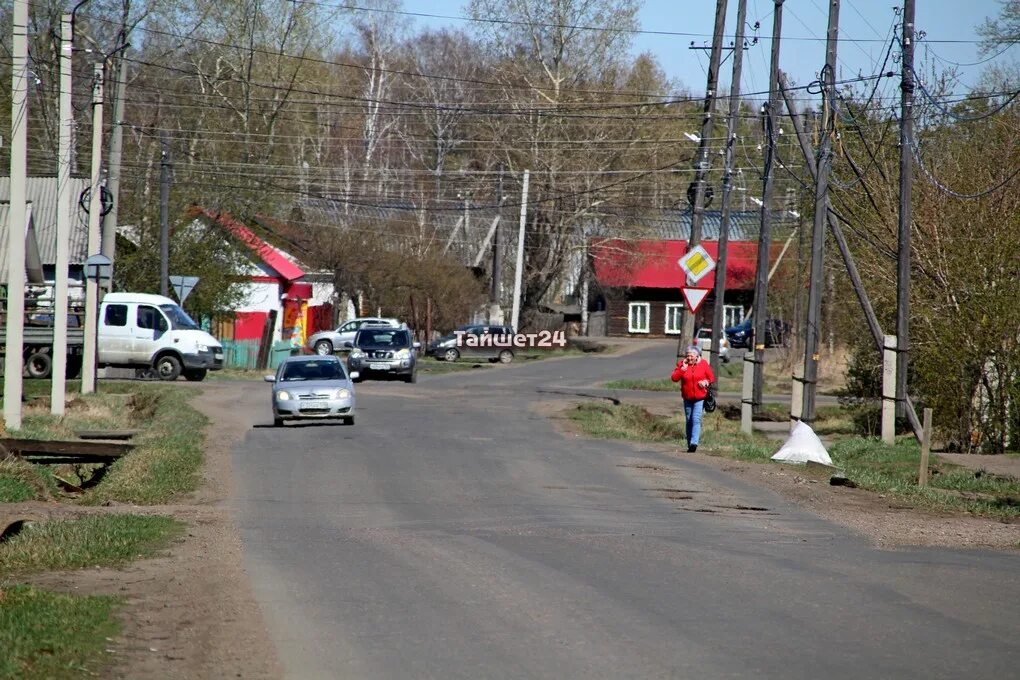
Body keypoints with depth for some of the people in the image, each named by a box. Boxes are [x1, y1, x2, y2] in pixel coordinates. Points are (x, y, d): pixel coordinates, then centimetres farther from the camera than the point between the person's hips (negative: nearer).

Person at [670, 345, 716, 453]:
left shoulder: (703, 364, -2)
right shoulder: (681, 364, 1)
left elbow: (711, 378, 6)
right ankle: (690, 445, 19)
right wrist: (683, 368, -16)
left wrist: (706, 382, -14)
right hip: (687, 398, 3)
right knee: (689, 421, 10)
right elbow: (674, 378, -9)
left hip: (700, 398, -3)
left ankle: (694, 443, -26)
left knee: (696, 419, -18)